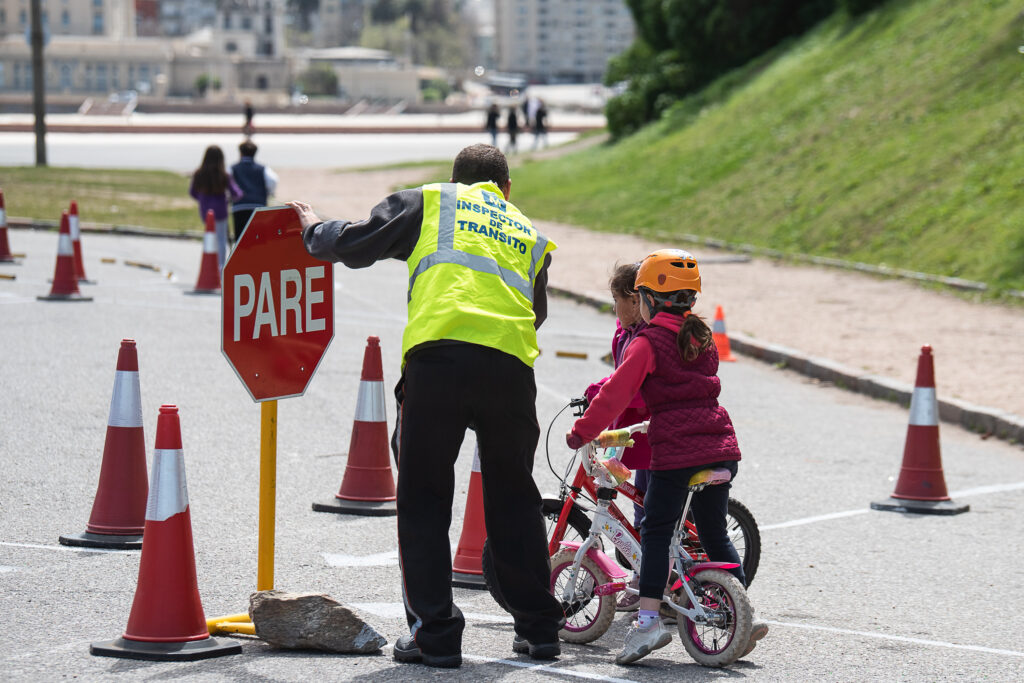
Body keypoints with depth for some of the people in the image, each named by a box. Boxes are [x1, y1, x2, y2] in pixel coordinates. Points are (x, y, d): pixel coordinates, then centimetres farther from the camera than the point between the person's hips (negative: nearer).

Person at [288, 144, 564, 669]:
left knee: (423, 500, 6)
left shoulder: (430, 201, 19)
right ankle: (538, 627, 20)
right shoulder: (530, 234, 28)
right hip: (512, 367, 3)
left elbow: (355, 243, 16)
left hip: (439, 355, -3)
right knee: (513, 498, 17)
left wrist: (315, 229, 36)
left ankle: (434, 633, 2)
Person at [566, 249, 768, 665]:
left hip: (675, 451, -7)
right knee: (715, 534, 16)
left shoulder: (648, 343, -5)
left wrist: (582, 432, 0)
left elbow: (618, 393, -10)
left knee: (656, 532, -1)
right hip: (720, 448, 7)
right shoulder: (702, 338, 17)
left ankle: (648, 619, -10)